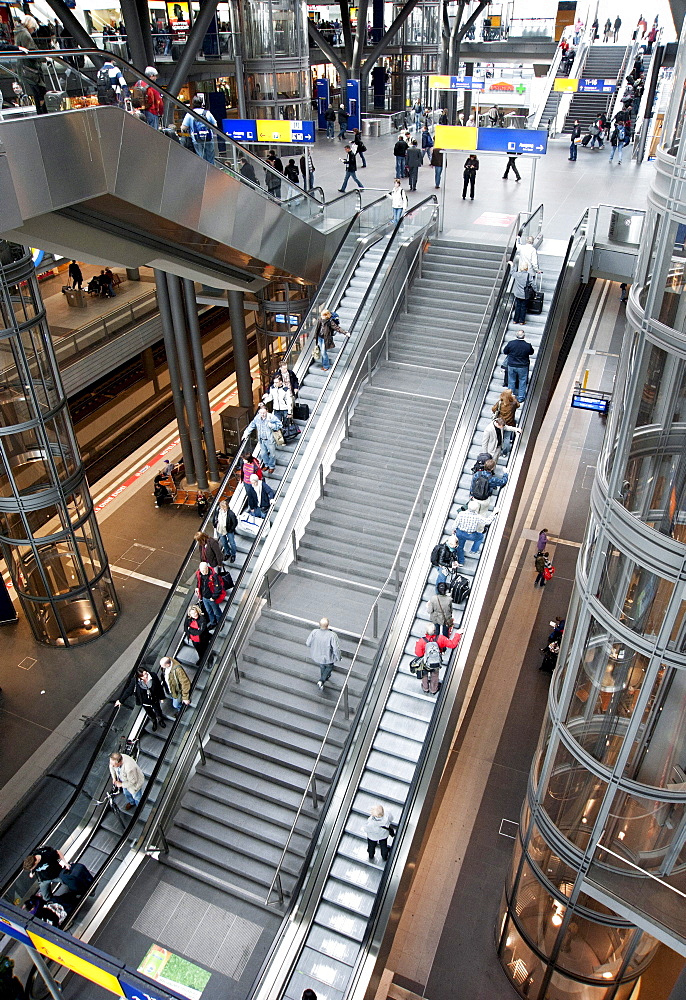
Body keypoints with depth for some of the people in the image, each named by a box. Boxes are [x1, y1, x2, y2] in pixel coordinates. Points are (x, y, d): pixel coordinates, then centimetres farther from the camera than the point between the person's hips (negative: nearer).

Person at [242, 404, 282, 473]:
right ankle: (267, 465, 45)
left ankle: (272, 466, 35)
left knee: (272, 454, 12)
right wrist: (246, 433, 0)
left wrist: (271, 425, -30)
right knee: (263, 453, 20)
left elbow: (279, 425, -14)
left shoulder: (272, 417, -20)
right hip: (261, 440, 4)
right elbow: (251, 426, 6)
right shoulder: (257, 418, -7)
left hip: (270, 440, -4)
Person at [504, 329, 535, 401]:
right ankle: (521, 398, 18)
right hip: (523, 367, -1)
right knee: (522, 381, 13)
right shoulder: (527, 345, -13)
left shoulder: (511, 343, -13)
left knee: (511, 381, 14)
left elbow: (505, 352, 1)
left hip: (511, 366, 1)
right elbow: (531, 352, 6)